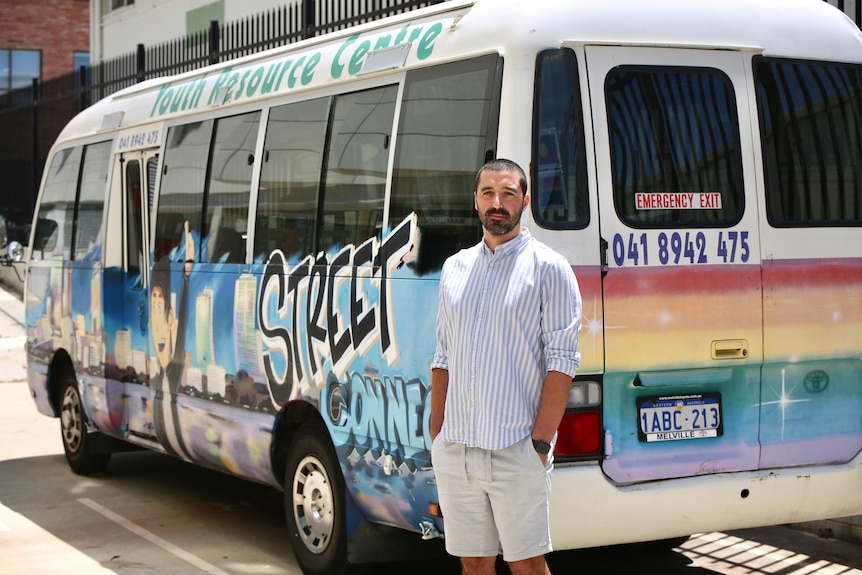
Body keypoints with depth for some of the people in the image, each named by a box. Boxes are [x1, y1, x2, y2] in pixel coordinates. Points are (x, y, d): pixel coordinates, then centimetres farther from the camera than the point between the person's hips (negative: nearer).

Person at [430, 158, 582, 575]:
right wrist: (436, 435, 10)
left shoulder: (547, 267, -2)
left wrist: (541, 442, -13)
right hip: (453, 451, 5)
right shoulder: (455, 268, 14)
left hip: (516, 451, -5)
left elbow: (561, 361, -7)